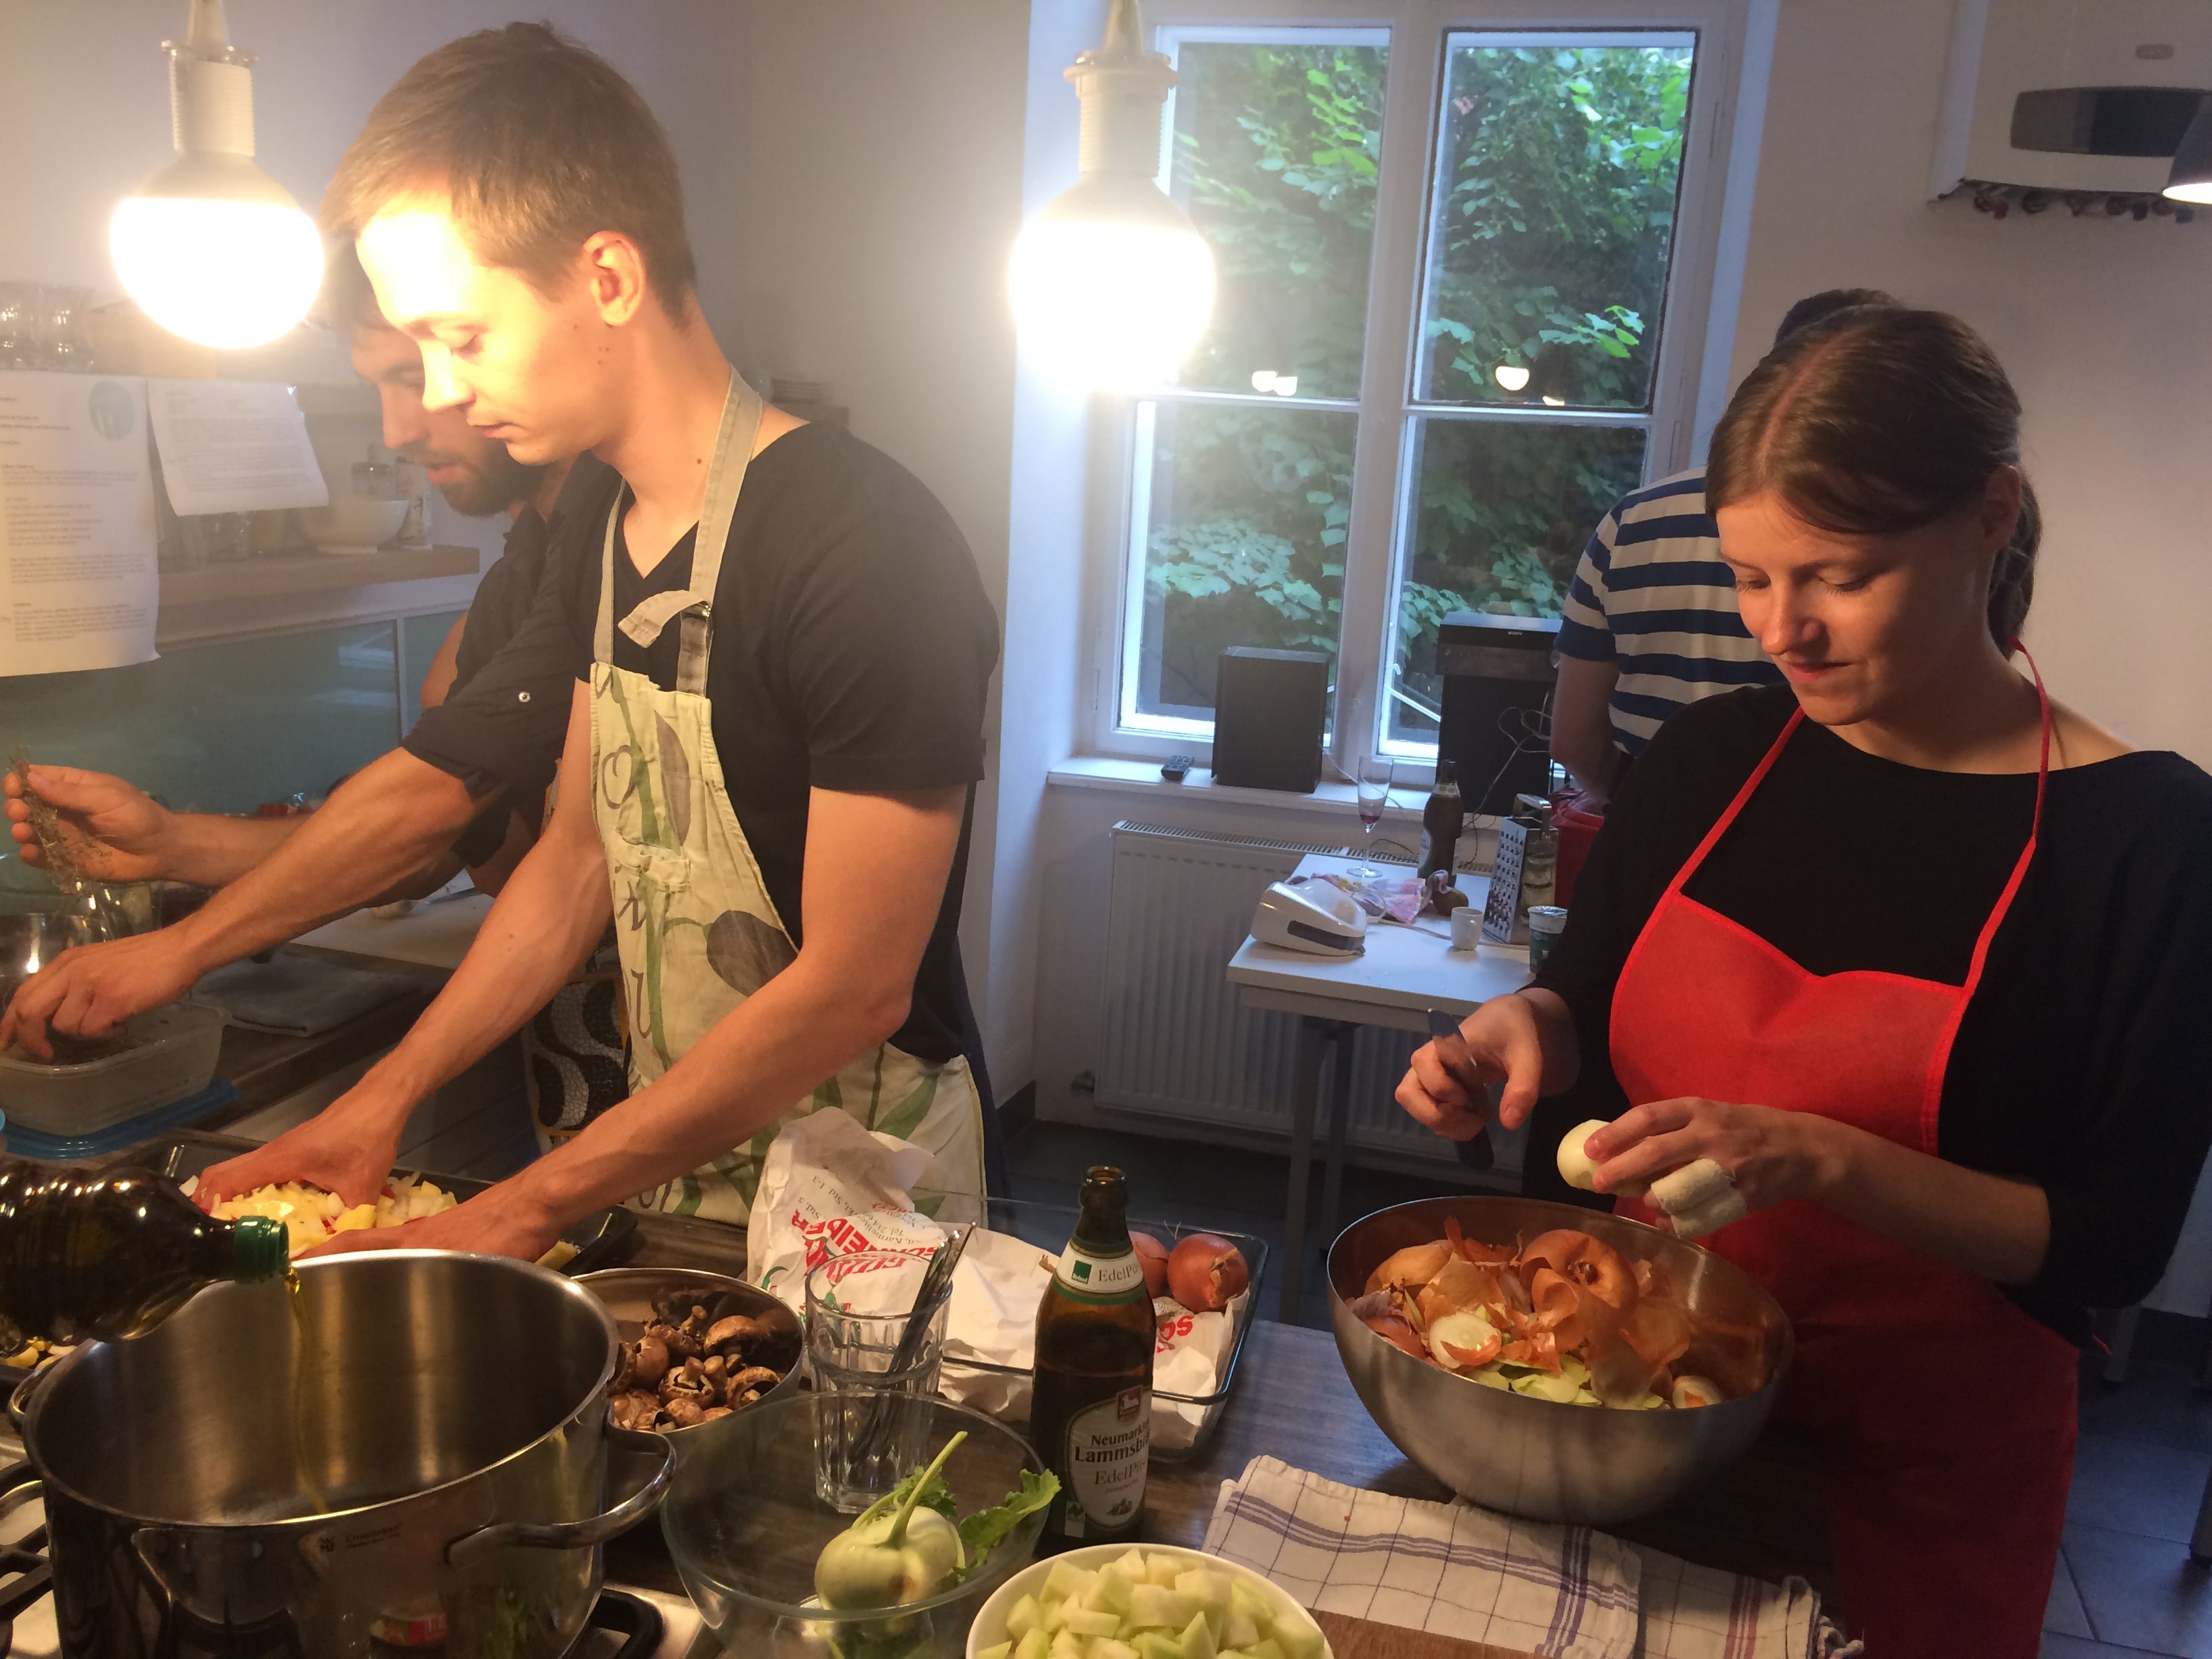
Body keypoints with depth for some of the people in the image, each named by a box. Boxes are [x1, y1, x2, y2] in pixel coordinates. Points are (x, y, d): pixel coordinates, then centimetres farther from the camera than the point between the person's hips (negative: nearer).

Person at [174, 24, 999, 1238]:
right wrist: (384, 1097, 4)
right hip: (672, 1169, 7)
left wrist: (530, 1207, -20)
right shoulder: (611, 538, 3)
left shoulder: (864, 547, -25)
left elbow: (854, 987, -25)